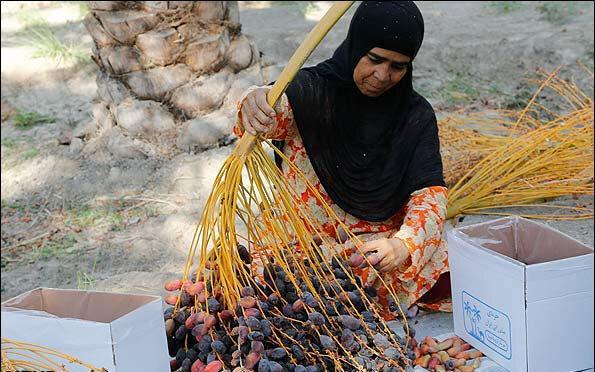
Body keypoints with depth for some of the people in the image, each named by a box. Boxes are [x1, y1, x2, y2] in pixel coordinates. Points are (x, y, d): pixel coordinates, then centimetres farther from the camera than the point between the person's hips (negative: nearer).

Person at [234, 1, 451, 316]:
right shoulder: (312, 90, -8)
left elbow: (430, 190, -10)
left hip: (381, 241, 2)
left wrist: (404, 244, -31)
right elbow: (279, 111, -31)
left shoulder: (417, 115, 0)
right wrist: (255, 107, -57)